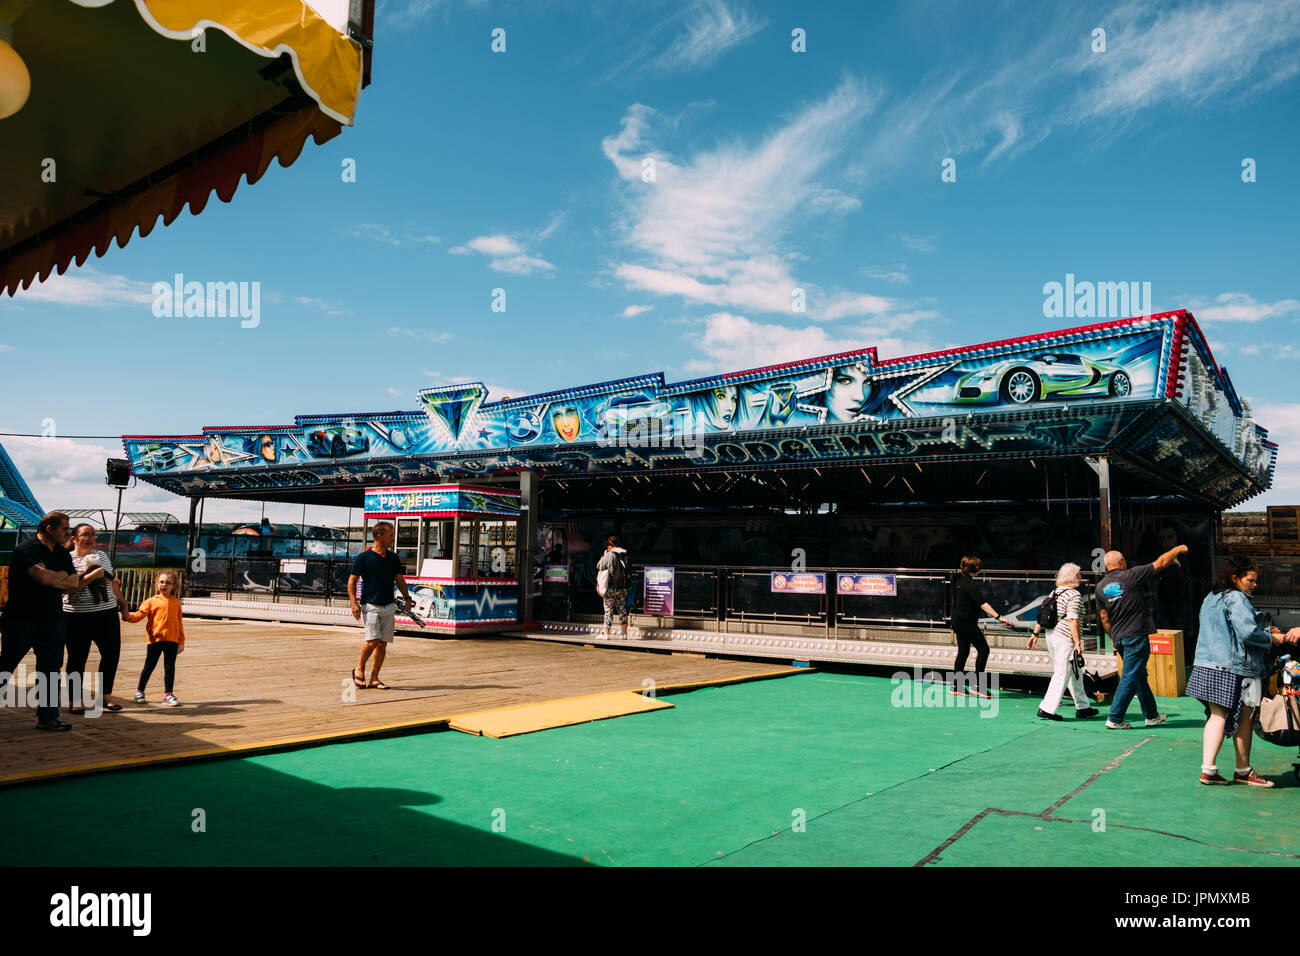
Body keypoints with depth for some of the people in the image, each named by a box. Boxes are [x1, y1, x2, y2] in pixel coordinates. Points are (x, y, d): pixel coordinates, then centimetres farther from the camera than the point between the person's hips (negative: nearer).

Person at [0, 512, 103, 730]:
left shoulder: (62, 553, 11)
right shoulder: (26, 551, -12)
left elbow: (74, 584, 8)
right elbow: (44, 577, -26)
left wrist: (92, 576, -11)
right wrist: (64, 575, -7)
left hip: (52, 621, 6)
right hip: (20, 620, -6)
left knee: (50, 669, 7)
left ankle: (48, 716, 13)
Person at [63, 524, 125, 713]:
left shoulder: (101, 556, 13)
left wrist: (121, 601, 22)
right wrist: (86, 573, -22)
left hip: (107, 614, 4)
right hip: (77, 617, -4)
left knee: (112, 653, 5)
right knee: (77, 658, 2)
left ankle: (106, 695, 19)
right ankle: (76, 700, 13)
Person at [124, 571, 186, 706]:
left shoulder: (176, 602, 10)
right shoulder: (152, 601, 4)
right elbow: (139, 614, -5)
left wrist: (181, 642, 12)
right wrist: (128, 616, -26)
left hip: (172, 640, 2)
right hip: (155, 638, -2)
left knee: (170, 667, 3)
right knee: (149, 666, 6)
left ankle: (168, 694, 11)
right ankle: (139, 692, 23)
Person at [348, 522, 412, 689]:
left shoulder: (393, 557, 11)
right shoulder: (364, 557, -5)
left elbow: (399, 579, 20)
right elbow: (352, 581, -3)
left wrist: (407, 597, 9)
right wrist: (354, 603, -13)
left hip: (389, 606, 5)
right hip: (370, 605, -5)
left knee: (383, 643, 3)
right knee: (373, 640, -15)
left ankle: (374, 679, 11)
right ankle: (359, 668, 10)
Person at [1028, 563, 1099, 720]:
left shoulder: (1054, 593, 11)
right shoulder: (1074, 595, -13)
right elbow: (1072, 620, -20)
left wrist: (1035, 634, 18)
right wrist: (1078, 642, -19)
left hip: (1051, 635, 9)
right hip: (1065, 638, -9)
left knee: (1075, 673, 19)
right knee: (1062, 674, -4)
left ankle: (1082, 707, 28)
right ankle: (1047, 708, -6)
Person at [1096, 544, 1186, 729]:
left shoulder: (1101, 586, 7)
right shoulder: (1131, 576, -9)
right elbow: (1161, 563, 0)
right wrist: (1178, 549, 16)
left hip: (1119, 638, 7)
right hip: (1136, 636, -7)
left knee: (1140, 677, 19)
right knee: (1130, 678, -4)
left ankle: (1151, 715, 28)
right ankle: (1114, 719, -4)